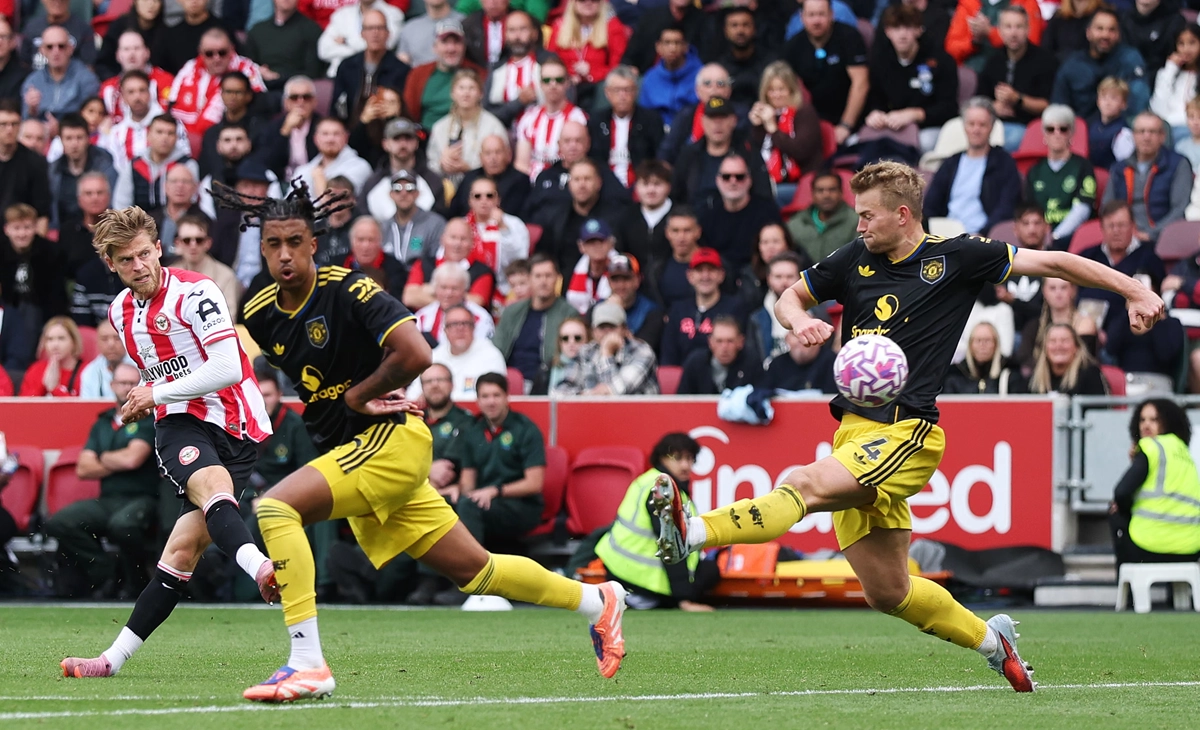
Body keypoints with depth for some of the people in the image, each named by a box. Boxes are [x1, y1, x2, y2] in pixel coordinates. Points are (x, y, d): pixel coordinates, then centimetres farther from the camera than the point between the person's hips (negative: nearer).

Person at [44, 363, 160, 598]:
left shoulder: (148, 419, 0)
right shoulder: (102, 424, 18)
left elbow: (132, 459, -13)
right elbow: (83, 469, 10)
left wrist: (103, 458, 5)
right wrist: (118, 463, -2)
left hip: (142, 499, -6)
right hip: (106, 501, 6)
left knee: (122, 524, -39)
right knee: (59, 524, -18)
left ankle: (135, 581, -10)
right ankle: (108, 571, -8)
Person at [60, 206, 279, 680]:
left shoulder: (194, 293, -8)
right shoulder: (120, 312, 16)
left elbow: (227, 370, -16)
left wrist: (157, 394, -9)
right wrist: (142, 403, 13)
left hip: (232, 424, -5)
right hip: (178, 426, 5)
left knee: (184, 550, -16)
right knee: (211, 486, -26)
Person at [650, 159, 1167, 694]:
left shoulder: (956, 257, 0)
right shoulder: (855, 260, 12)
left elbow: (1050, 262, 4)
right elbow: (790, 297, 22)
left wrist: (1135, 291, 1)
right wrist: (800, 321, -3)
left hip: (906, 433, -6)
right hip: (855, 430, 6)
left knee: (806, 484, -31)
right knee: (887, 593, 10)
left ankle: (692, 533, -49)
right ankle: (990, 640, 31)